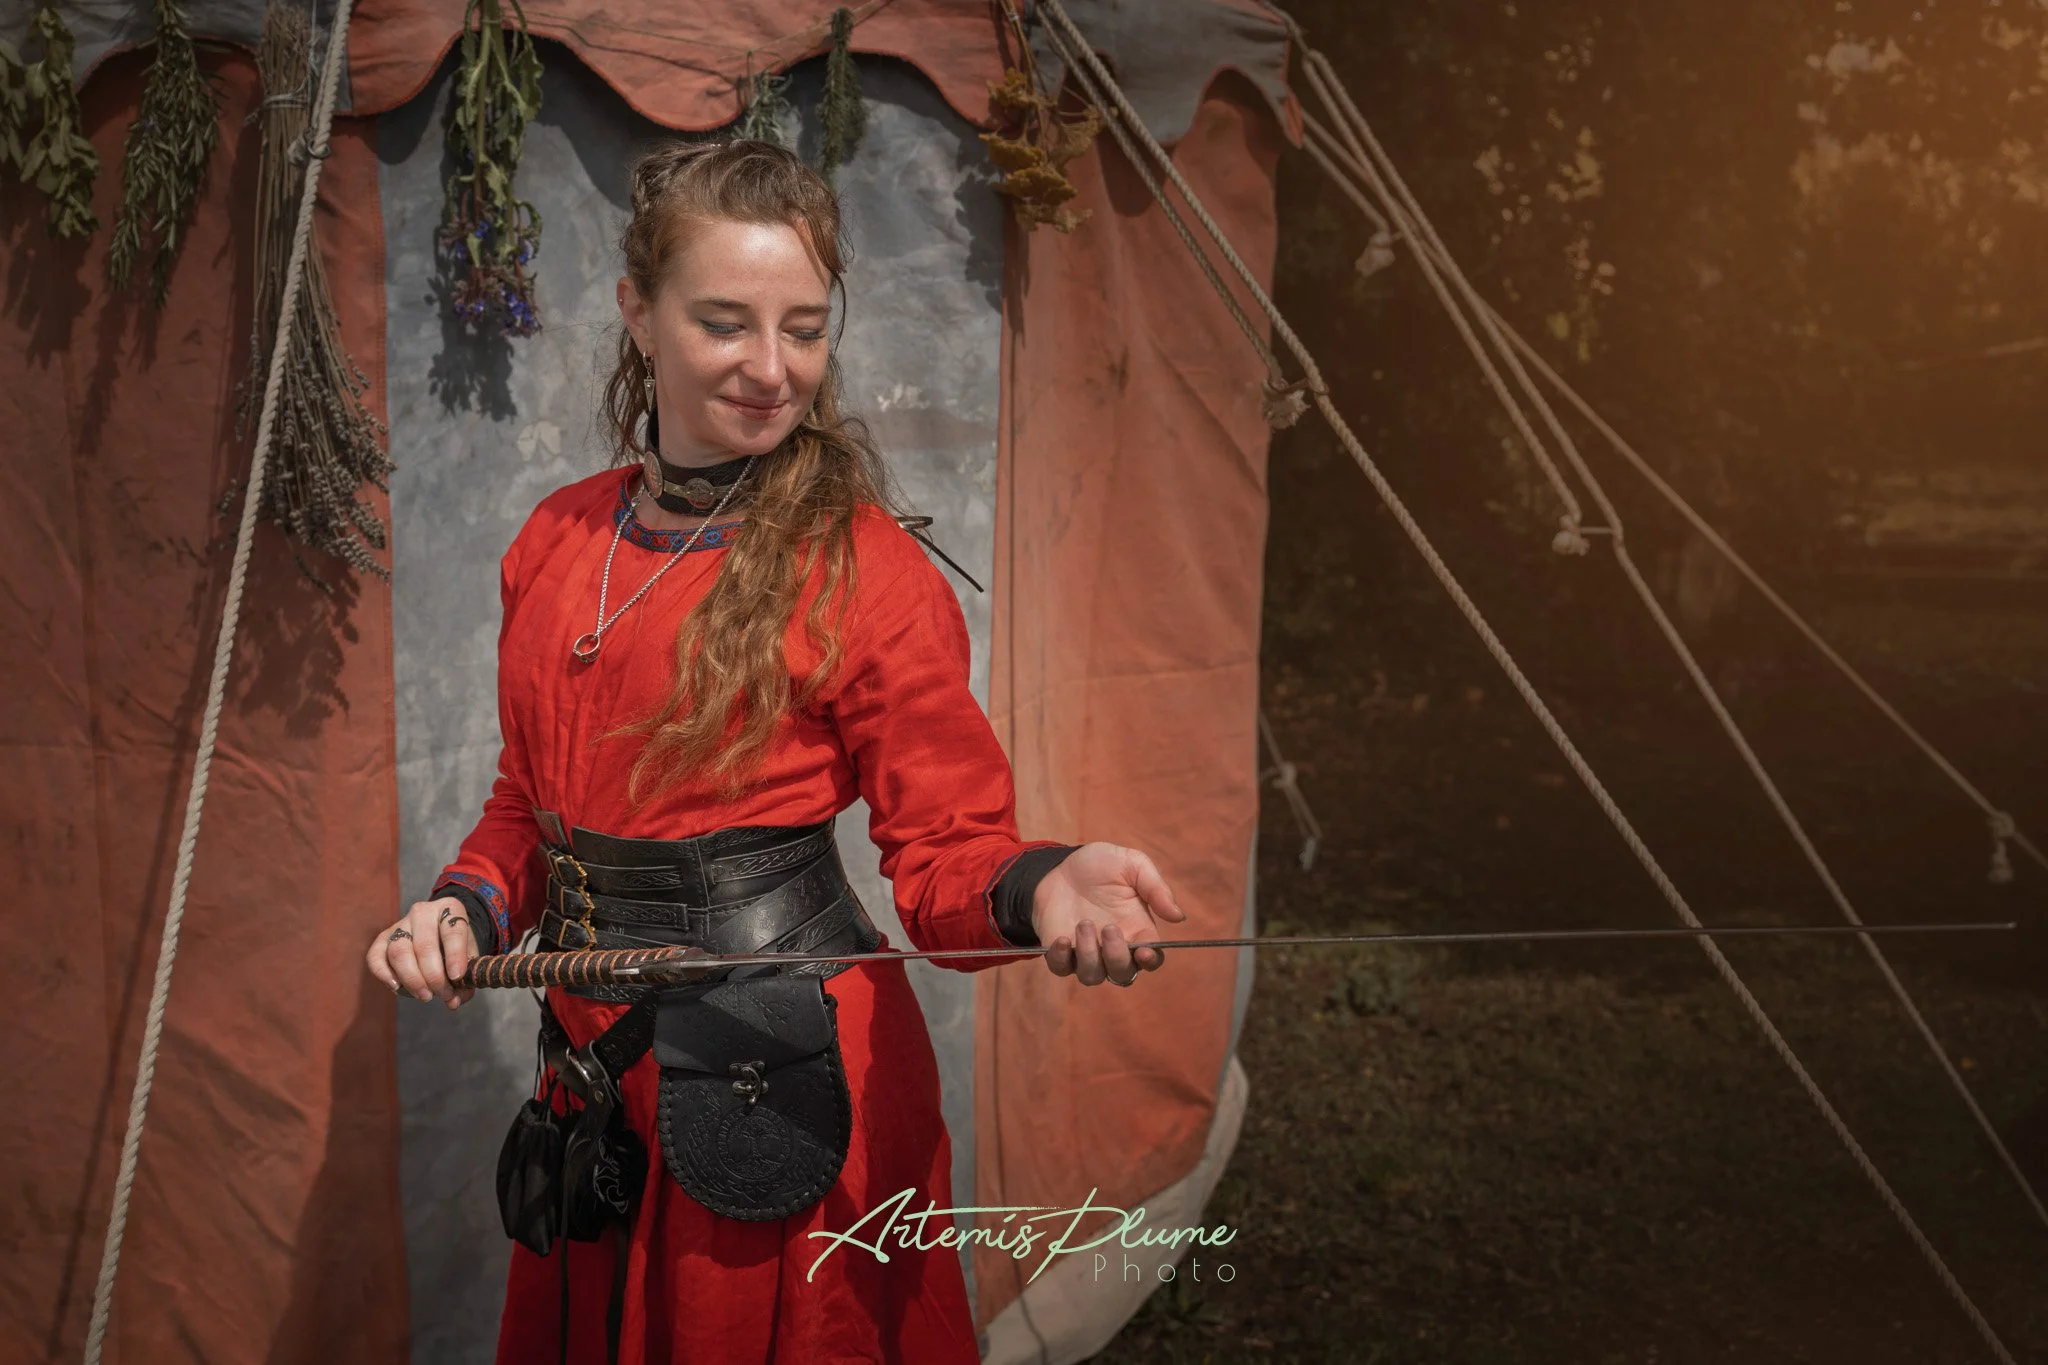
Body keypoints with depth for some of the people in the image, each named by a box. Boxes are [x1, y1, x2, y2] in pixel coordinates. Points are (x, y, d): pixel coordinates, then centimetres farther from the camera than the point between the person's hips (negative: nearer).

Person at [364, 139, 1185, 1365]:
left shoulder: (864, 568, -13)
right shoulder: (559, 540, 4)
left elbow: (946, 850, -13)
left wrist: (1041, 889, -34)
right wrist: (468, 909, -4)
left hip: (782, 1088, -5)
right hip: (596, 1069, 6)